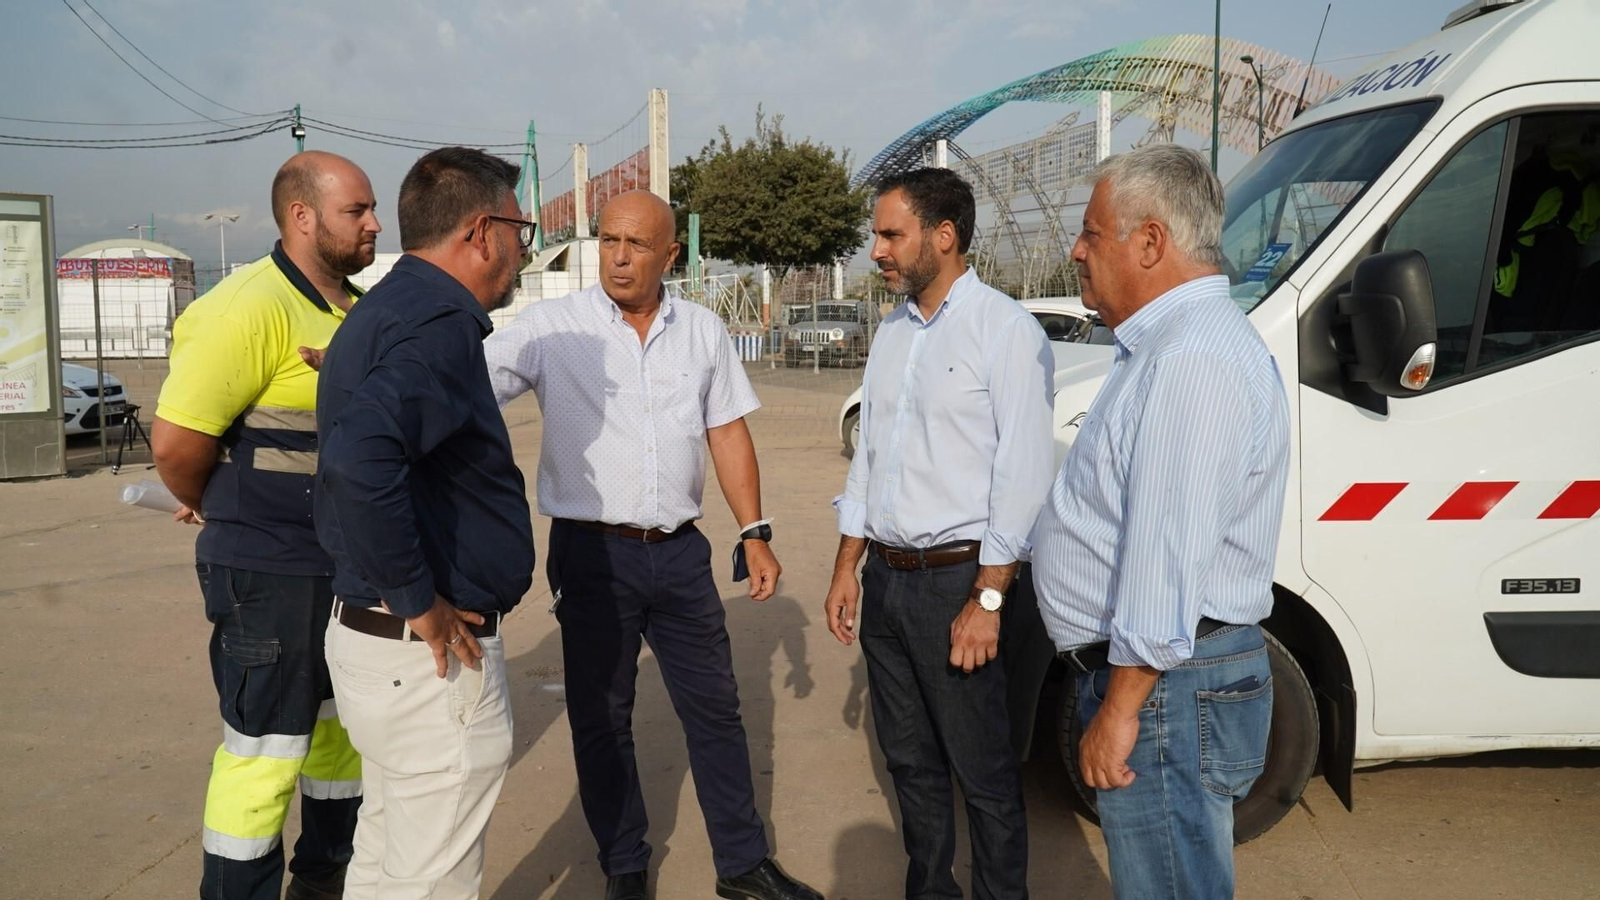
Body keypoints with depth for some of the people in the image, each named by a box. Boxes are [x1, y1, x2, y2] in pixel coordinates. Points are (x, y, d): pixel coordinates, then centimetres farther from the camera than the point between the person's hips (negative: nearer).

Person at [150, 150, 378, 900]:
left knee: (344, 723, 20)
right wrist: (211, 509, -1)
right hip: (269, 572, -8)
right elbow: (175, 442, -20)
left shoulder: (357, 310, 7)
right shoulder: (252, 308, -19)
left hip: (349, 565, 8)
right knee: (267, 746, 3)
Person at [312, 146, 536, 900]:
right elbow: (361, 459, -37)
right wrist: (420, 602, -25)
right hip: (434, 657, -10)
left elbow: (353, 453, 22)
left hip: (369, 636, 10)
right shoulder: (440, 322, -20)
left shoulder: (389, 307, 11)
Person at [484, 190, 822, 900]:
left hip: (679, 550, 3)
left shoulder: (703, 330, 4)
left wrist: (754, 533, 4)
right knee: (601, 720, 10)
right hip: (591, 552, -2)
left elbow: (729, 433, 8)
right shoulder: (551, 327, -6)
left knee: (715, 709, 11)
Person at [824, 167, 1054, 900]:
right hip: (886, 581, 7)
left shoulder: (1004, 329, -12)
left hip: (958, 579, -7)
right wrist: (847, 569, 12)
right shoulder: (892, 333, 11)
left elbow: (1022, 473, -16)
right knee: (910, 759, 18)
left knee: (983, 770, 6)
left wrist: (988, 598, -18)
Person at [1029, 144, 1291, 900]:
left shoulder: (1193, 357, -22)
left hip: (1168, 689, -11)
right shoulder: (1167, 343, 15)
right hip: (1136, 676, 11)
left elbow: (1166, 559, -27)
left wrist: (1120, 709, -23)